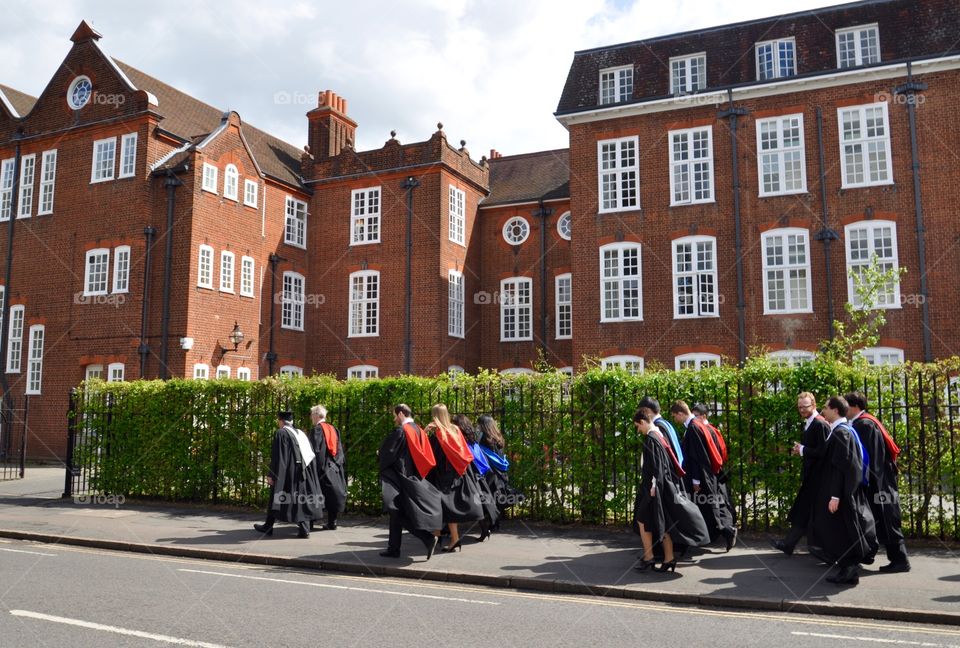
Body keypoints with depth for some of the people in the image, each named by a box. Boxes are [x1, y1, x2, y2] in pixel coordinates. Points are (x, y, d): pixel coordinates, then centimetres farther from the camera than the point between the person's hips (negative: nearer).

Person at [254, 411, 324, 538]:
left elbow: (276, 456, -13)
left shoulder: (280, 433, -7)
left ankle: (268, 527, 20)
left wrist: (271, 474, -10)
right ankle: (304, 529, -2)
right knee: (301, 499, 6)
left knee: (276, 498, 9)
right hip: (302, 472, 6)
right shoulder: (300, 433, 12)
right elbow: (310, 455, 14)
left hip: (286, 472, -6)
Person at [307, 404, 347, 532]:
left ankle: (310, 523, 4)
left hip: (321, 467, -6)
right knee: (332, 494, 8)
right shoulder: (334, 430, 10)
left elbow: (314, 450, -13)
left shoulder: (316, 430, -9)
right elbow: (339, 450, 12)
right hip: (334, 467, 6)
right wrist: (339, 464, 17)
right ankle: (332, 522, 8)